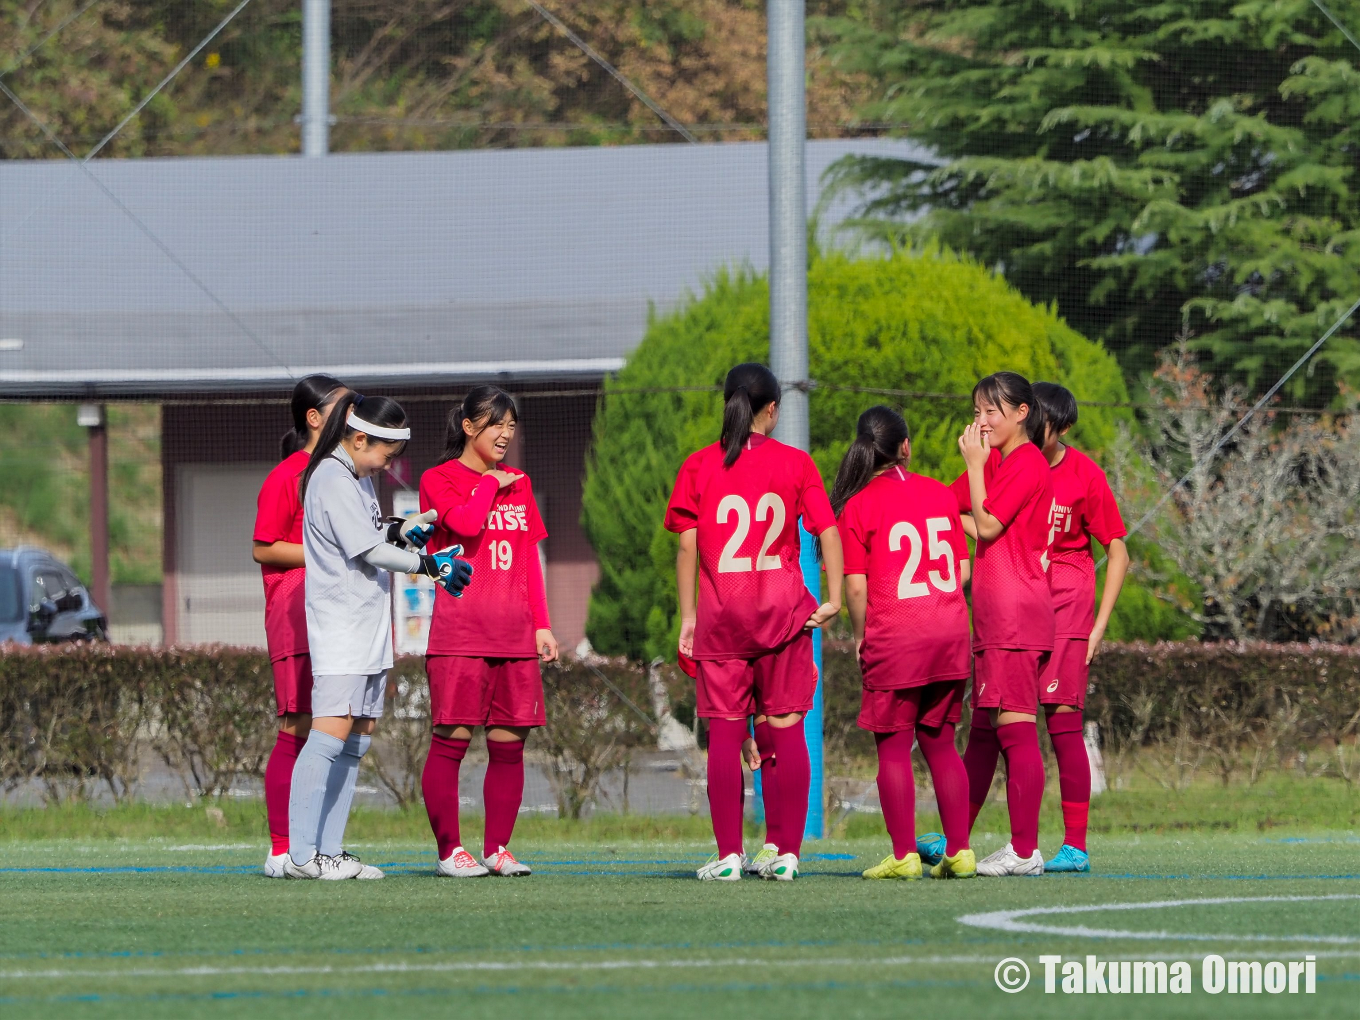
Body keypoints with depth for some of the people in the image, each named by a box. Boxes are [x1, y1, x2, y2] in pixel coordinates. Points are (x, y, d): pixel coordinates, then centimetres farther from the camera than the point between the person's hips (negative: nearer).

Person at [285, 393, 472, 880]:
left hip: (368, 627, 10)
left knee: (357, 739, 7)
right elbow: (367, 550, -16)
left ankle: (329, 849, 7)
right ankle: (302, 854, -16)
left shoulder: (358, 477, 17)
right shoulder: (332, 480, -13)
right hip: (340, 626, -10)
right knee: (331, 733, -14)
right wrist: (431, 565, -9)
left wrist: (400, 531, 5)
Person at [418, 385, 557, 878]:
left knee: (509, 743, 3)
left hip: (514, 631, 5)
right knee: (451, 738, -6)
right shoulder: (440, 480, 1)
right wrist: (490, 483, -2)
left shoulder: (518, 483, 18)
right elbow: (466, 523, -19)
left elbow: (530, 557, 19)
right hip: (460, 629, -5)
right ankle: (449, 850, -2)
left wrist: (542, 624, 12)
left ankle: (498, 848, 10)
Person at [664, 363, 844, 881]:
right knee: (787, 729, 4)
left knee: (726, 733, 2)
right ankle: (787, 852, 1)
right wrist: (833, 598, -4)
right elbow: (828, 531, -5)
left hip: (720, 614, 0)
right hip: (782, 610, 0)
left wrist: (688, 615, 4)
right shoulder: (795, 464, 2)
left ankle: (729, 854, -2)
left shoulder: (698, 466, 2)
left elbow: (687, 546, 0)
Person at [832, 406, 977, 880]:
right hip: (950, 631, 4)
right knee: (940, 743, 12)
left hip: (893, 637, -4)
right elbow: (963, 571, 10)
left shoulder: (858, 506, -5)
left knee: (893, 748, 1)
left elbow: (856, 585, -8)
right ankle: (959, 850, 8)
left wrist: (860, 635, 6)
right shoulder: (941, 494, 7)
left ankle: (904, 854, -3)